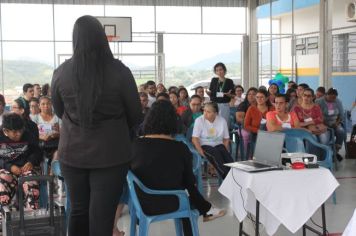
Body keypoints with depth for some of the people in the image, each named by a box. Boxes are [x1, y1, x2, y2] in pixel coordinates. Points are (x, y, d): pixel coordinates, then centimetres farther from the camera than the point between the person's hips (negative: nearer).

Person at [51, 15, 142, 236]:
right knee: (102, 214, 3)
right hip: (111, 154, -2)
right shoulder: (119, 71, -13)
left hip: (72, 153, 3)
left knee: (78, 210, 17)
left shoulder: (61, 72, -7)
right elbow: (136, 116, -1)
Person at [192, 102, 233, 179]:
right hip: (205, 145, -3)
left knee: (228, 157, -29)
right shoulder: (199, 120, -5)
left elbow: (226, 139, 9)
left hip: (218, 145, 3)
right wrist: (202, 153, -19)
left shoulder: (222, 121, 3)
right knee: (215, 154, -33)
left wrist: (225, 151, -8)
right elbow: (194, 139, -8)